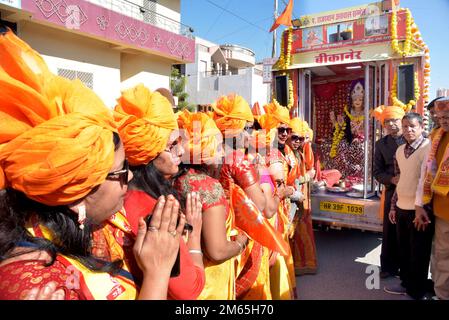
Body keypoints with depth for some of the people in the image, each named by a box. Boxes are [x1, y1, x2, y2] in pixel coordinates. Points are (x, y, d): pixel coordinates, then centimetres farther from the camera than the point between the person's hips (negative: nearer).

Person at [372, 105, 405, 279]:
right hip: (392, 191, 2)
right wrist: (391, 179, -14)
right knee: (390, 231, 8)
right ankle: (389, 266, 22)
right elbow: (377, 171, 4)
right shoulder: (381, 144, 6)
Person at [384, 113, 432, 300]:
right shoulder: (400, 151, 10)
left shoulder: (428, 148, -11)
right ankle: (406, 283, 35)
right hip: (402, 208, 6)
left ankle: (417, 292, 23)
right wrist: (393, 206, 15)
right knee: (403, 250, 17)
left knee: (418, 253, 7)